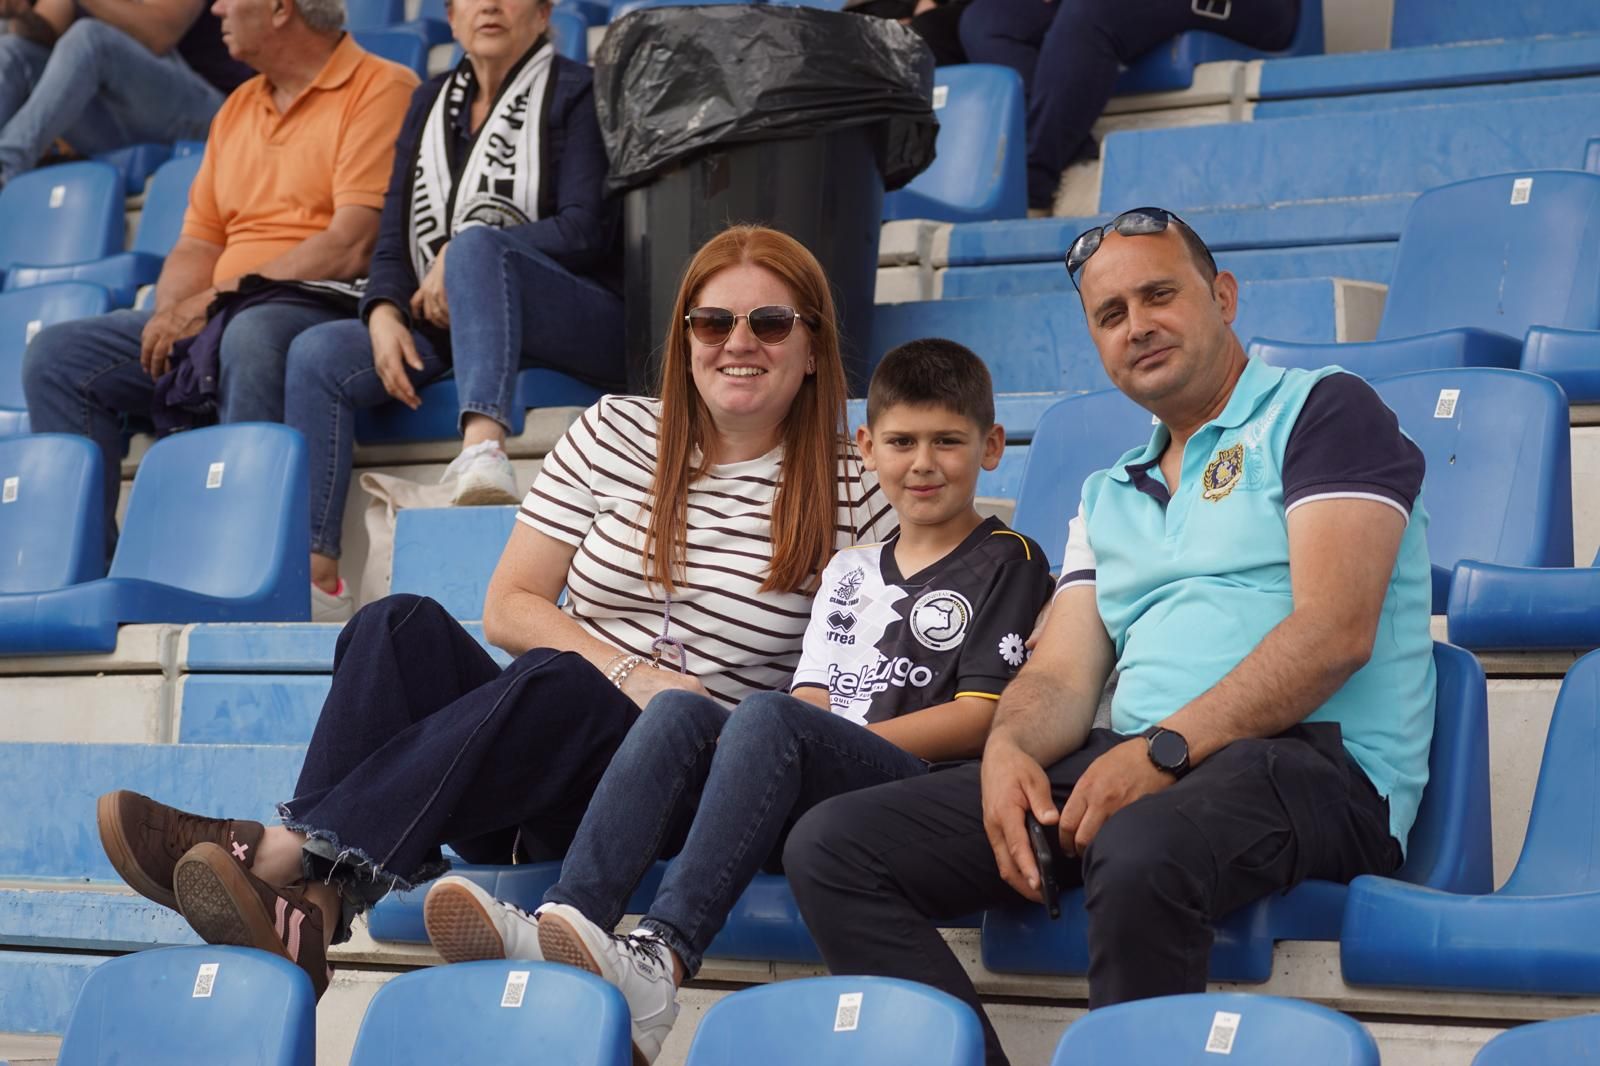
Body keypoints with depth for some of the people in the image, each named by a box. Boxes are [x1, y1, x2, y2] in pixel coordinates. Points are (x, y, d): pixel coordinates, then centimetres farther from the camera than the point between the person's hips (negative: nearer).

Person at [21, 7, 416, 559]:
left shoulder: (381, 90, -4)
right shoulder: (238, 109, 23)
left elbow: (352, 248, -15)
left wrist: (215, 298, -14)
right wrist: (171, 317, -2)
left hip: (324, 308, -8)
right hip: (217, 324, 8)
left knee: (252, 334, -40)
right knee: (56, 355, -7)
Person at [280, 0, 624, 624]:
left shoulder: (573, 94, 2)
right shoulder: (431, 104, 19)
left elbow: (586, 229, -11)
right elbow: (394, 239, 14)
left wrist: (461, 256, -14)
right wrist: (385, 312, -7)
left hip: (579, 328, -6)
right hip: (443, 328, 6)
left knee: (476, 244, -34)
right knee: (316, 354, -14)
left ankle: (483, 446, -57)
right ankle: (313, 573, -25)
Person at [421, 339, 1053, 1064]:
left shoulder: (1009, 562, 11)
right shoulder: (849, 572, 30)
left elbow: (978, 718, 0)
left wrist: (836, 738, -7)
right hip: (804, 802, 5)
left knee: (765, 717, -33)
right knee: (680, 709, -22)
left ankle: (660, 959, -52)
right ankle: (557, 926, -44)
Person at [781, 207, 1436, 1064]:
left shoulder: (1319, 409, 6)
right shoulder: (1109, 497, 27)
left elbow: (1335, 629, -9)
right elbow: (1061, 677, 16)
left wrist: (1167, 748, -17)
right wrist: (1008, 749, -9)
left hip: (1314, 761, -7)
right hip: (1130, 767, 7)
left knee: (1141, 853, -42)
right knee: (831, 847, -10)